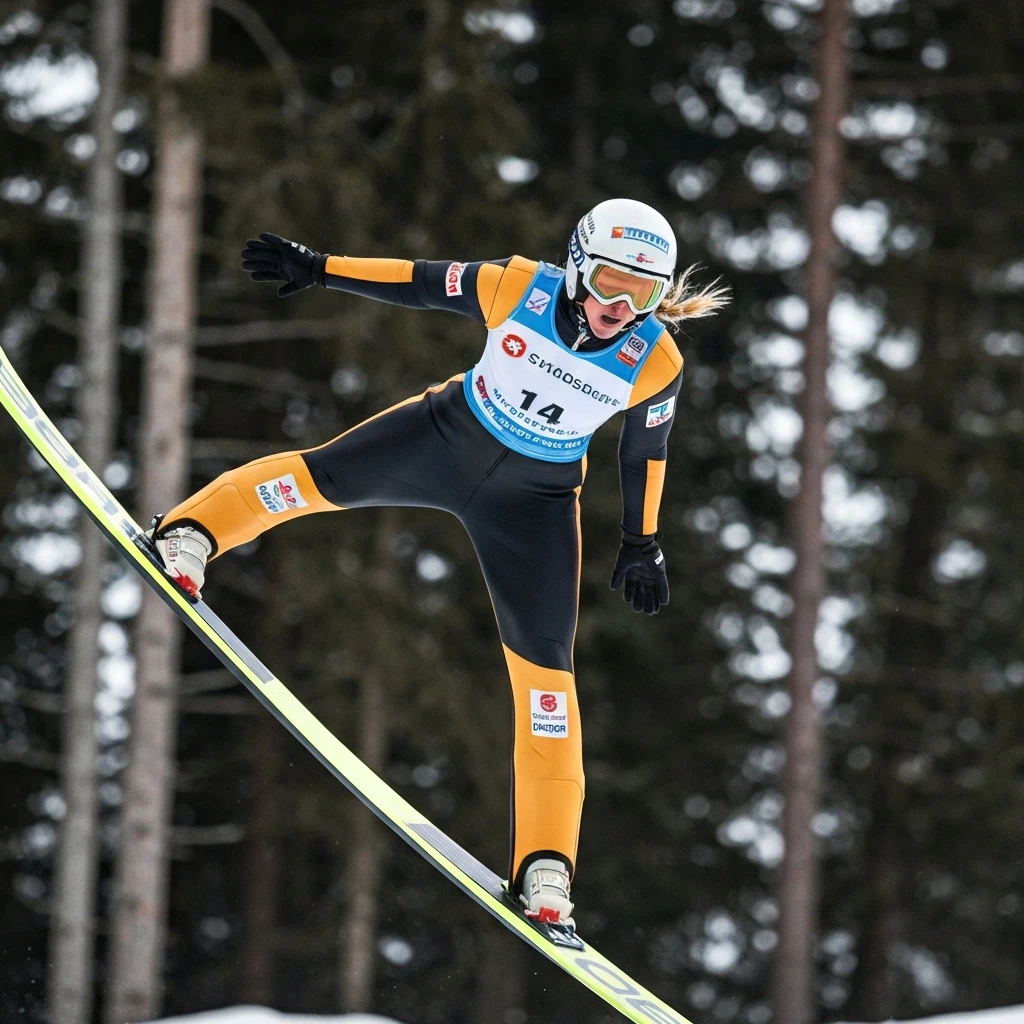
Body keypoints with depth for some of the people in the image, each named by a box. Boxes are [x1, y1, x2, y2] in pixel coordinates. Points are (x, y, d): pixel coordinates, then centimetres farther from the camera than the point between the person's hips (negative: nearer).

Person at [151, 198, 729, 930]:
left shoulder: (656, 363, -21)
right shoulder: (517, 288, -24)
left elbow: (646, 449, -3)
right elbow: (421, 284, -10)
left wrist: (642, 545, 7)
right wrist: (317, 270, -9)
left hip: (533, 502, -1)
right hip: (450, 436, 1)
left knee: (544, 668, -4)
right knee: (323, 476, -8)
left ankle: (545, 864, -1)